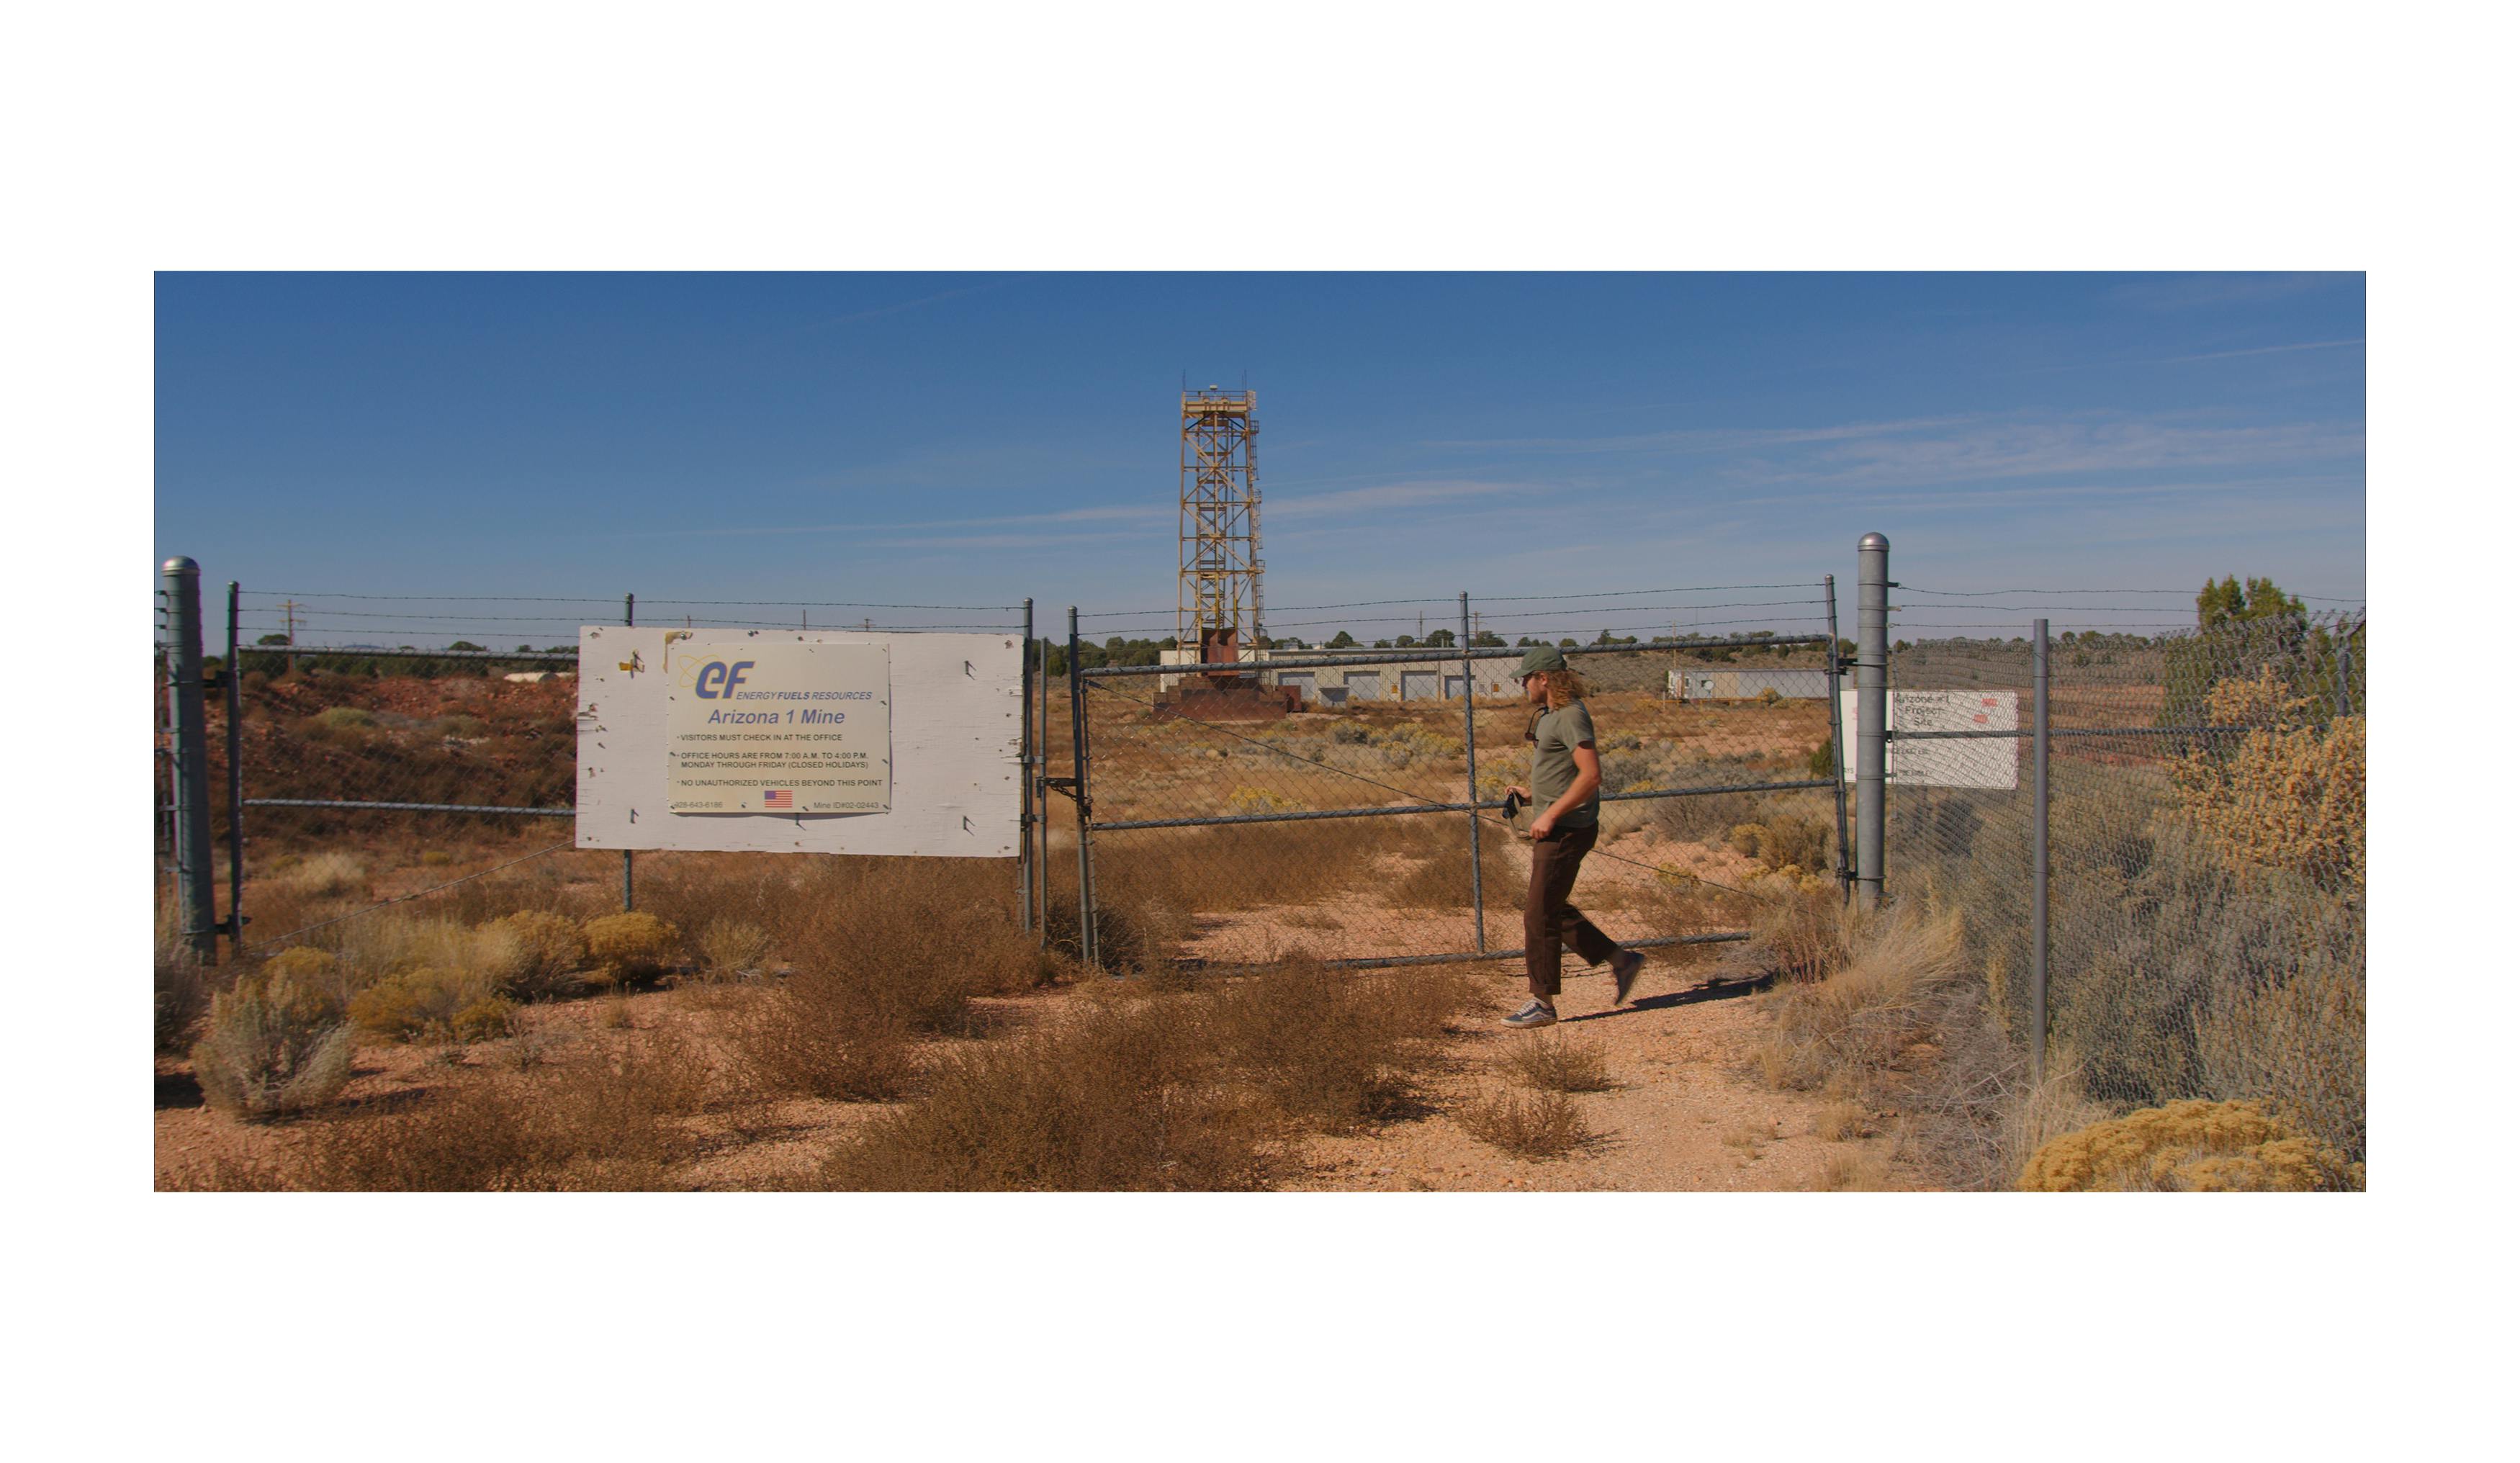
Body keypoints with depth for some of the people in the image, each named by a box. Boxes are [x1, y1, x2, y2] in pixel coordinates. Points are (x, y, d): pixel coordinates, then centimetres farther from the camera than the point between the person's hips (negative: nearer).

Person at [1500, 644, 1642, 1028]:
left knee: (1540, 913, -6)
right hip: (1553, 828, 11)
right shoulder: (1549, 715, 16)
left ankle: (1543, 1003, 2)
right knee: (1551, 908, 16)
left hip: (1567, 828, -11)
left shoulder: (1572, 716, -17)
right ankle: (1621, 960, 23)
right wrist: (1532, 793, 16)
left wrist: (1551, 814, -24)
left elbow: (1591, 774, -25)